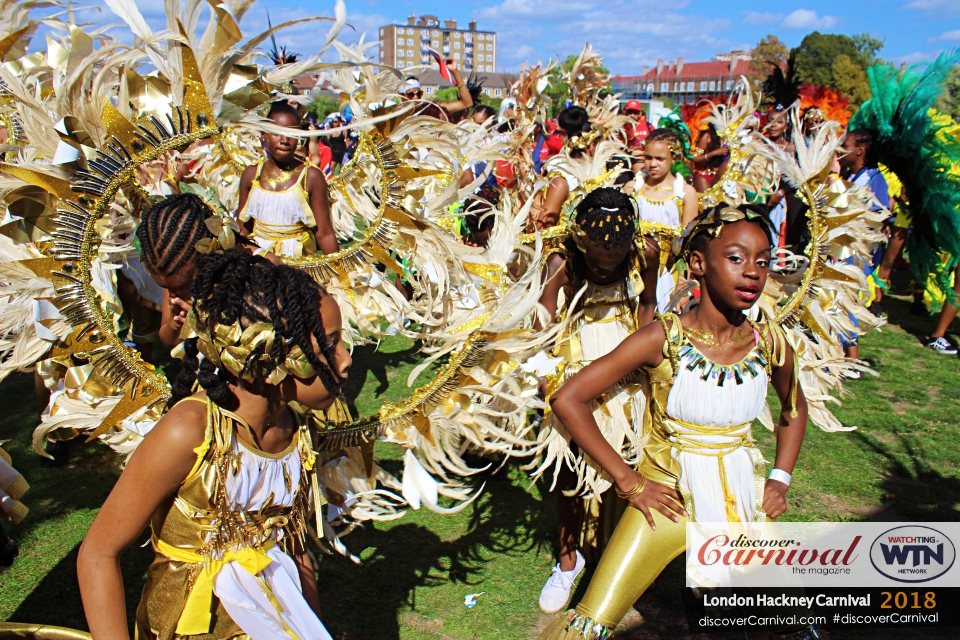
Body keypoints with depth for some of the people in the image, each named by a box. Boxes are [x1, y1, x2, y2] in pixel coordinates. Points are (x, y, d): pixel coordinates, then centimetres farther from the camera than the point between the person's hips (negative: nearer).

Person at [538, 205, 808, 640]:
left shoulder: (772, 345, -5)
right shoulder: (663, 339, -18)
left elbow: (794, 409, 18)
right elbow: (568, 399, -18)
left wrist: (780, 479, 6)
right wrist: (628, 481, -15)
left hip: (744, 500, 4)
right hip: (670, 499, -3)